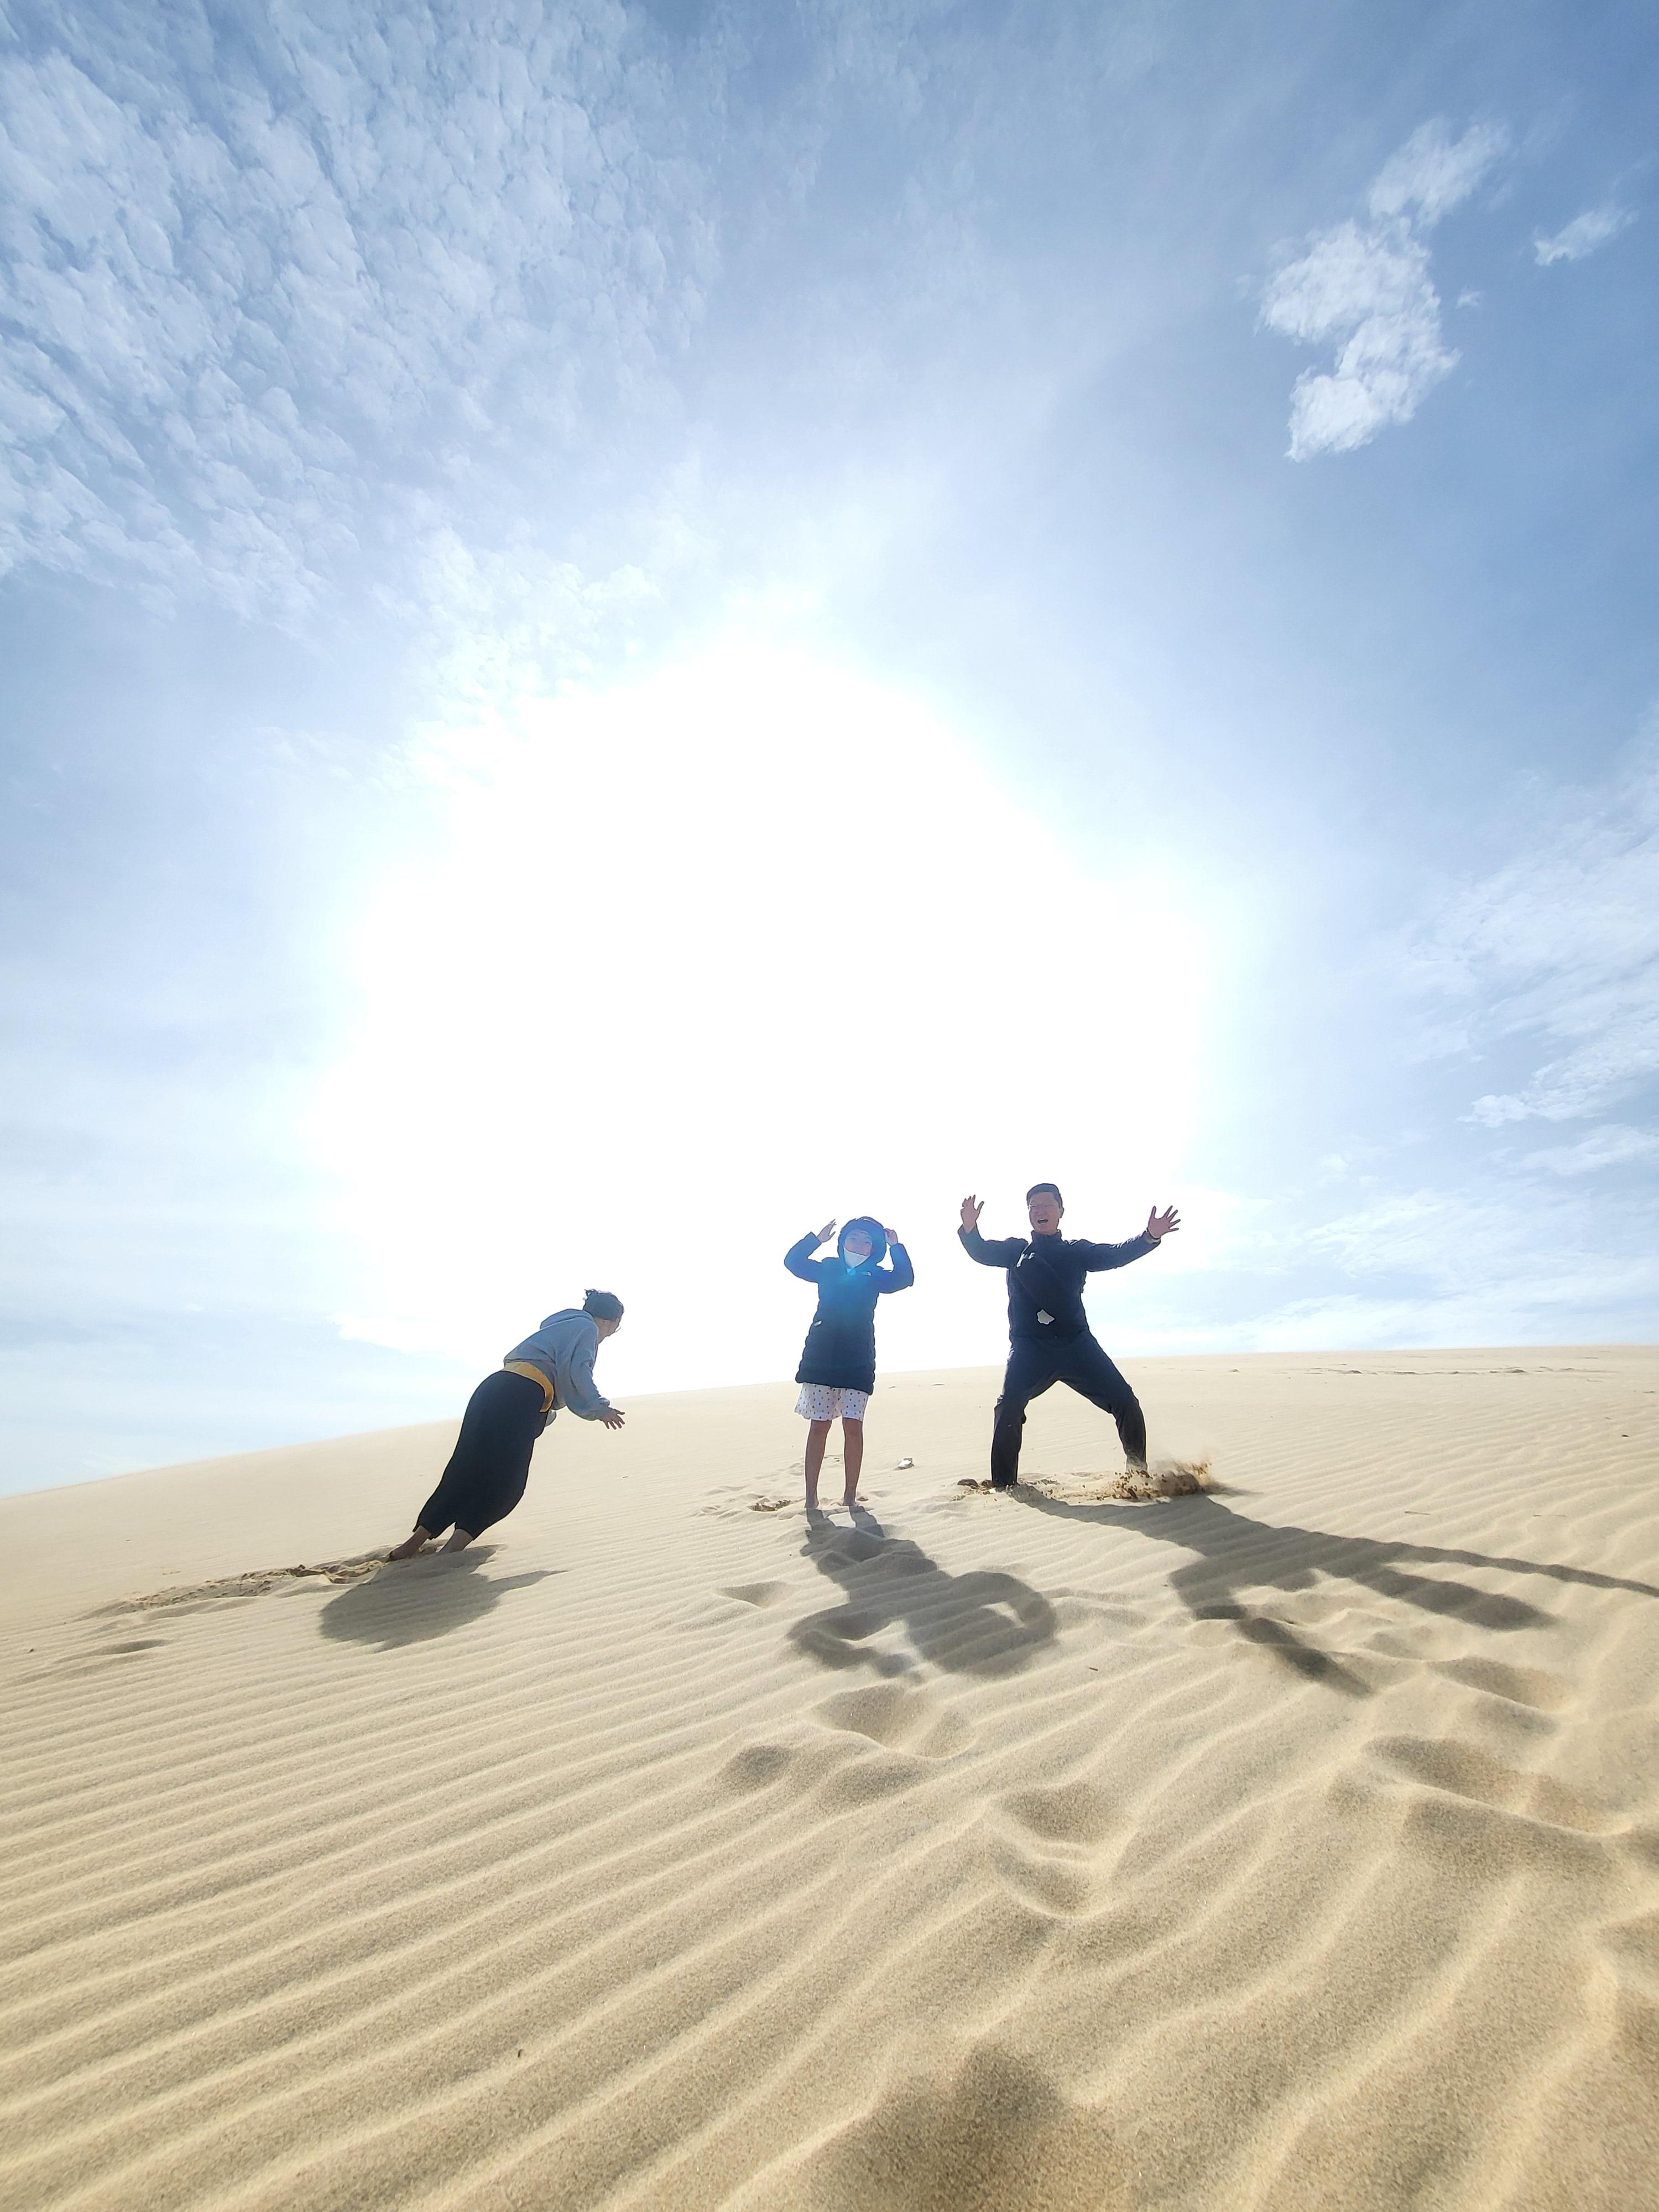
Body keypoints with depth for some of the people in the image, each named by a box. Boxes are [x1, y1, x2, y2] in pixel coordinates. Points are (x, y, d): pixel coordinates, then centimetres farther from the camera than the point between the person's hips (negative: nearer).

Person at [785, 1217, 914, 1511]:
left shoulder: (875, 1276, 7)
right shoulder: (827, 1269, 7)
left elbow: (905, 1278, -7)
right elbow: (793, 1261, -4)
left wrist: (896, 1247, -16)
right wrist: (818, 1238, -15)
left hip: (858, 1361, 0)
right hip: (820, 1357, 0)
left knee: (853, 1426, -3)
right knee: (819, 1425, 2)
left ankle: (851, 1495, 10)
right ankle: (811, 1496, 9)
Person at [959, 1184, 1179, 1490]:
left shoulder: (1078, 1250, 13)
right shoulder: (1016, 1249, 11)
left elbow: (1116, 1255, -1)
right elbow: (982, 1252, -5)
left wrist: (1150, 1237, -20)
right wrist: (970, 1229, -28)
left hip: (1077, 1344, 2)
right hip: (1029, 1349, -2)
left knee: (1125, 1402, -2)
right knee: (1009, 1405, -19)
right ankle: (1003, 1485, -5)